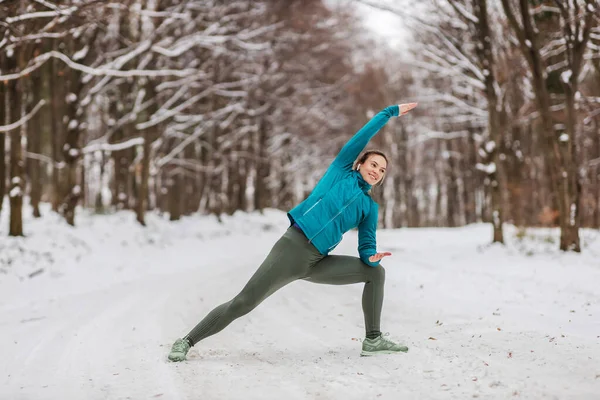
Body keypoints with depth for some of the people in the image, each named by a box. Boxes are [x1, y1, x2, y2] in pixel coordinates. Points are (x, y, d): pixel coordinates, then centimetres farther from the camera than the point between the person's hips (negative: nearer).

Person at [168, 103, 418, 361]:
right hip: (293, 248, -6)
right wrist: (391, 111, 8)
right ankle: (187, 342, 2)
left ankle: (373, 340, 4)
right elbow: (364, 134, 2)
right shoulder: (342, 170, 8)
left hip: (317, 262, 6)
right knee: (242, 303, -10)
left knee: (376, 272, 0)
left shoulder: (370, 207, 18)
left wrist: (371, 257, -10)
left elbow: (366, 245, 13)